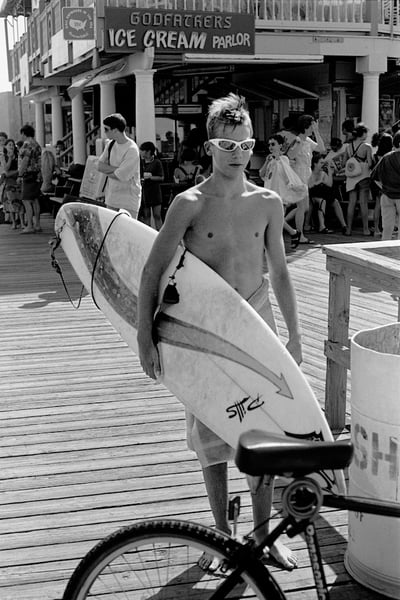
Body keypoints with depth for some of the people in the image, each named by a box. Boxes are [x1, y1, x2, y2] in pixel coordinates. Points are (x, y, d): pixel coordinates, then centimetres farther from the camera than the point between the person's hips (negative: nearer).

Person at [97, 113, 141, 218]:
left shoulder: (132, 150, -18)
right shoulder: (111, 144, 7)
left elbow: (120, 176, -21)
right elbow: (99, 165, 1)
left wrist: (107, 170, -2)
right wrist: (117, 169, -14)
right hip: (111, 197, 8)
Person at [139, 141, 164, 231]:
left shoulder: (157, 162, -2)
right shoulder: (141, 162, 9)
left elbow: (161, 178, -5)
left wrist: (150, 177, -17)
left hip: (155, 192, -4)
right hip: (143, 191, 4)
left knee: (157, 216, -4)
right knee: (146, 216, 5)